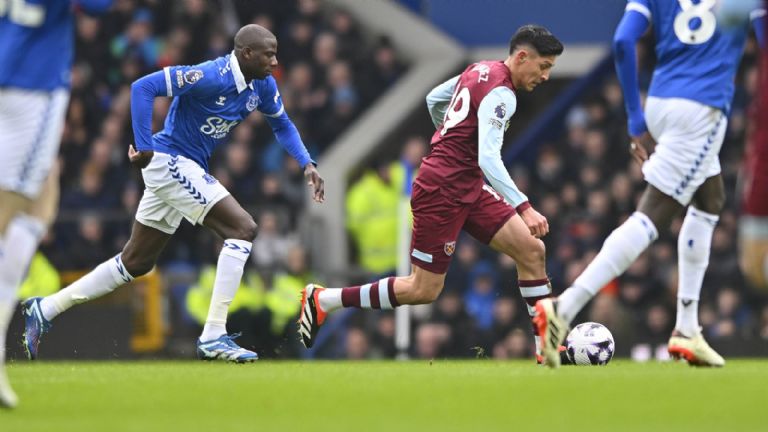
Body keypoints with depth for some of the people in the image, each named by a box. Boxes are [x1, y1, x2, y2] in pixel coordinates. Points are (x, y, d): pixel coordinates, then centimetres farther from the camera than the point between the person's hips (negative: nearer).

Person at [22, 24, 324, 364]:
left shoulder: (263, 86, 3)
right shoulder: (211, 77, -23)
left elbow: (282, 124, 20)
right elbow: (143, 87, -26)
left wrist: (306, 164, 6)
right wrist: (144, 147, -26)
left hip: (189, 169, 9)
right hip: (170, 161, -9)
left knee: (135, 263, 15)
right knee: (242, 229, -17)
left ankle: (44, 310, 23)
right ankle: (213, 337, -17)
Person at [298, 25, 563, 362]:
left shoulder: (479, 70, 8)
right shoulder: (500, 93, -20)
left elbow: (433, 98, 23)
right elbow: (488, 159, -28)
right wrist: (524, 208, -32)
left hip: (468, 189, 10)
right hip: (441, 192, -10)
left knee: (532, 251, 1)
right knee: (423, 291, -1)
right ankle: (321, 300, 10)